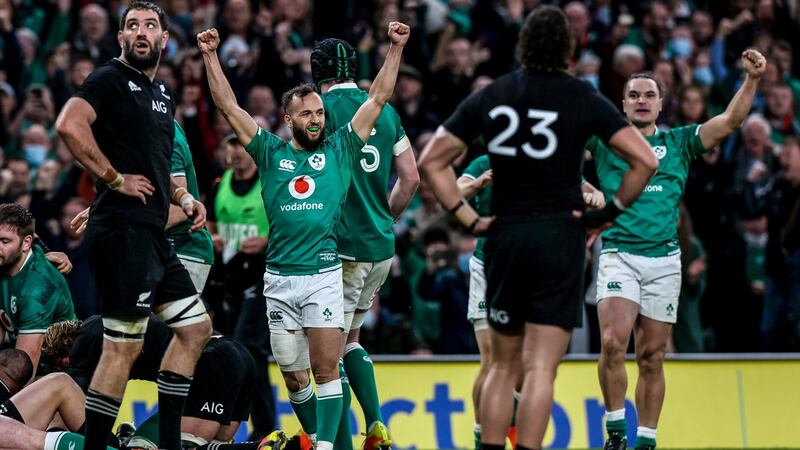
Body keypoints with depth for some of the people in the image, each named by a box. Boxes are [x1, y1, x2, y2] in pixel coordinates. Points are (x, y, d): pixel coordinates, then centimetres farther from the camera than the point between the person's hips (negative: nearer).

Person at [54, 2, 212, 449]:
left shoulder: (164, 94, 20)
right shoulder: (111, 79, -7)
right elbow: (69, 125, -25)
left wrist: (183, 197, 15)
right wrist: (115, 178, -19)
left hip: (153, 235, 10)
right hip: (123, 230, -10)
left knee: (196, 326, 13)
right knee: (124, 346, -10)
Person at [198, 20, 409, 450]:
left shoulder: (338, 150, 8)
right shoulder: (270, 153, 9)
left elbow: (378, 98, 7)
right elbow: (228, 105, 8)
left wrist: (395, 48, 2)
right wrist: (211, 56, 2)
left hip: (323, 275, -2)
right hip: (279, 278, 2)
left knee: (326, 368, -10)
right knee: (293, 376, 8)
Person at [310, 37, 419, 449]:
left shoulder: (325, 108, -7)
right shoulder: (385, 111, 11)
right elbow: (410, 178, 13)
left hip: (343, 245, -7)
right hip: (382, 245, 7)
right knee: (349, 337, 20)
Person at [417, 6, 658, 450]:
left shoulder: (488, 96, 5)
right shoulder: (584, 99, -4)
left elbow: (431, 161, 7)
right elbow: (645, 160, -10)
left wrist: (468, 218, 5)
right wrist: (610, 212, 0)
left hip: (503, 236, 3)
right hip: (560, 237, -3)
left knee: (503, 365, 14)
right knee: (540, 368, -6)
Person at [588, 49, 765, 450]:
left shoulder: (678, 143, 12)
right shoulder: (605, 140, 8)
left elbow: (730, 121, 5)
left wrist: (751, 79, -8)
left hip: (664, 261, 2)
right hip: (618, 255, -2)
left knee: (651, 357, 4)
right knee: (613, 343, -20)